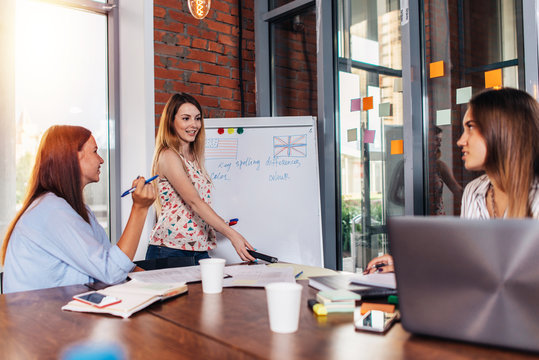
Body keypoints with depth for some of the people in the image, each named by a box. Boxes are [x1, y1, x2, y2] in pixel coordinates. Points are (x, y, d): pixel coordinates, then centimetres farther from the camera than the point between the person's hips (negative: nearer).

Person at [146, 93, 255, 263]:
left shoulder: (193, 157, 15)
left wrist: (221, 225, 8)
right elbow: (194, 201, -22)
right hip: (171, 250, -7)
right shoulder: (168, 156, -11)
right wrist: (232, 234, -28)